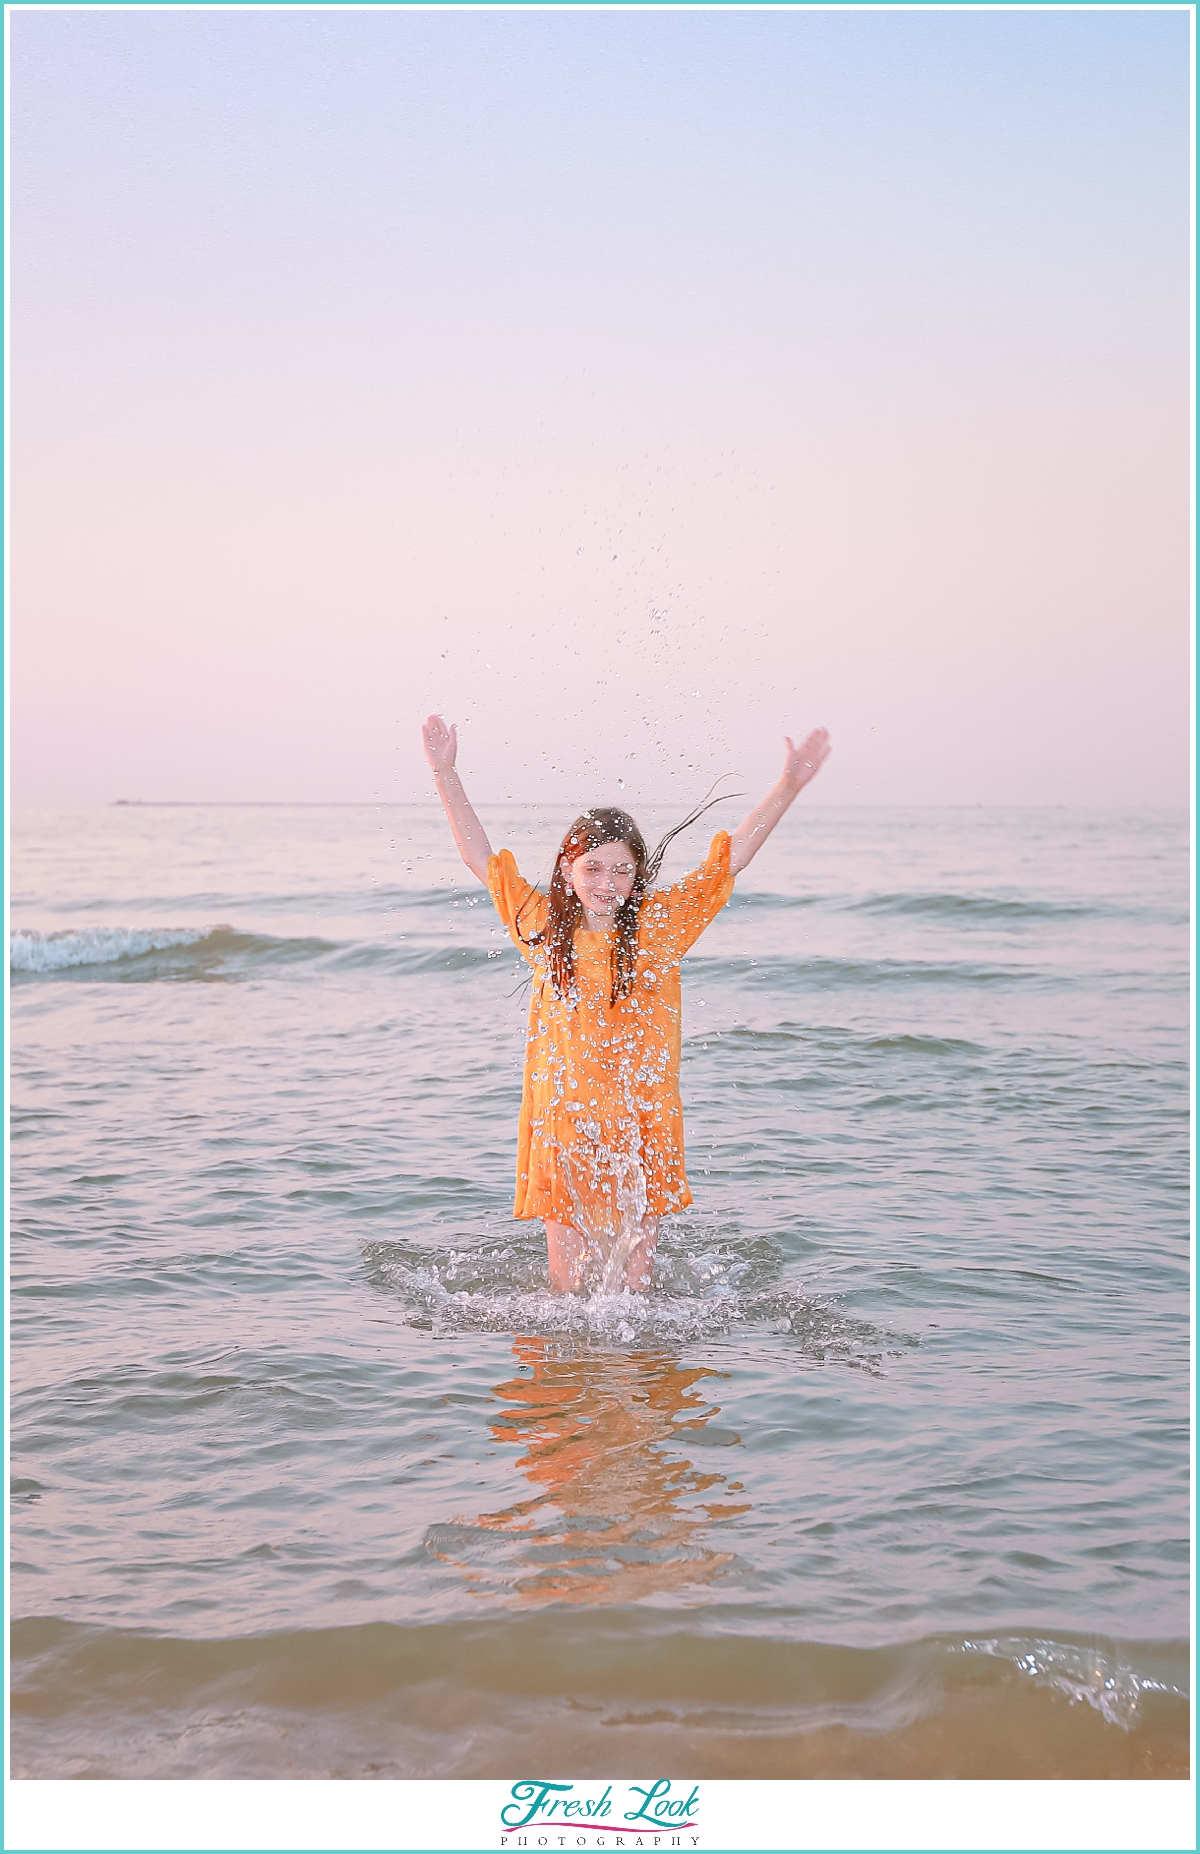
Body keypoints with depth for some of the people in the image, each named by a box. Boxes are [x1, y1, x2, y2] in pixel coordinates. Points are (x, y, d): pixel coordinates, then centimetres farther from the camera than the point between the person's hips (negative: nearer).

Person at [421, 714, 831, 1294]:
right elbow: (478, 854, 8)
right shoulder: (543, 925, 2)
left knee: (633, 1275, 5)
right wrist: (446, 773, 5)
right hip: (563, 1128, 1)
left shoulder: (660, 925, -1)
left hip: (641, 1128, 0)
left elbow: (734, 854, -1)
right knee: (567, 1278, 4)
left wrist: (789, 785, -8)